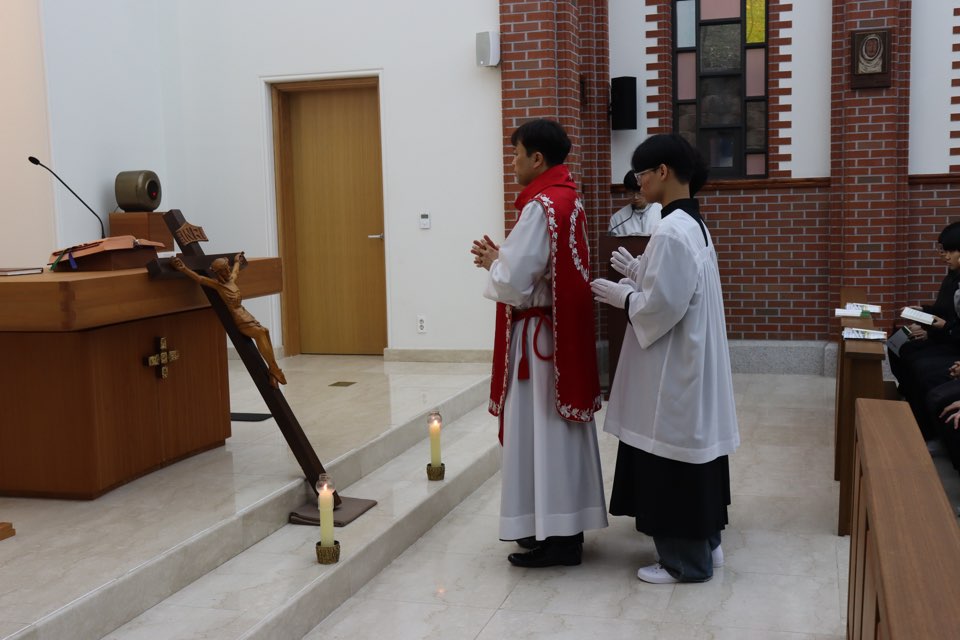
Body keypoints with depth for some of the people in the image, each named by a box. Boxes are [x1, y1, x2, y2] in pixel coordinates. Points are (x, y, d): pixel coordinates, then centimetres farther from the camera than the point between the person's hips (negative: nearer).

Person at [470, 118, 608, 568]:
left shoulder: (540, 207, -19)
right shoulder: (570, 200, 11)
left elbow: (515, 283, -22)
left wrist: (492, 261, -3)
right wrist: (503, 257, 9)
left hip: (539, 336, -10)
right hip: (566, 331, 10)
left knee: (540, 434, -1)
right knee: (561, 432, 15)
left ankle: (553, 537, 8)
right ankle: (567, 526, 25)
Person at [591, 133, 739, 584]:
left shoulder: (670, 232, -22)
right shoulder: (692, 224, 10)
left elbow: (662, 306, -24)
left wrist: (620, 296, -9)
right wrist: (638, 273, 9)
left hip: (672, 366, -10)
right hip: (691, 359, 10)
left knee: (672, 462, 1)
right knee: (692, 450, 18)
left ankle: (686, 561, 13)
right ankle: (705, 543, 30)